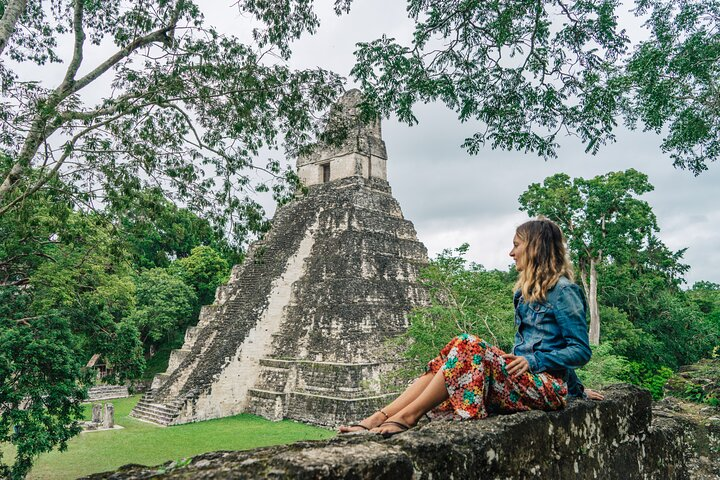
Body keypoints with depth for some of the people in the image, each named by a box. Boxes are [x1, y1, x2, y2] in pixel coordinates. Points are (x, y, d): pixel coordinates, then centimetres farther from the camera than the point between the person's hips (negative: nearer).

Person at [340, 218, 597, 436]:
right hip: (523, 377, 8)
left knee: (468, 347, -28)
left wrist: (533, 360, -20)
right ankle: (379, 418, -25)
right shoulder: (528, 290, 20)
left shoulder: (562, 290, -6)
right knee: (450, 356, -15)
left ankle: (407, 416, -28)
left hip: (547, 385, -7)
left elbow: (581, 350, -9)